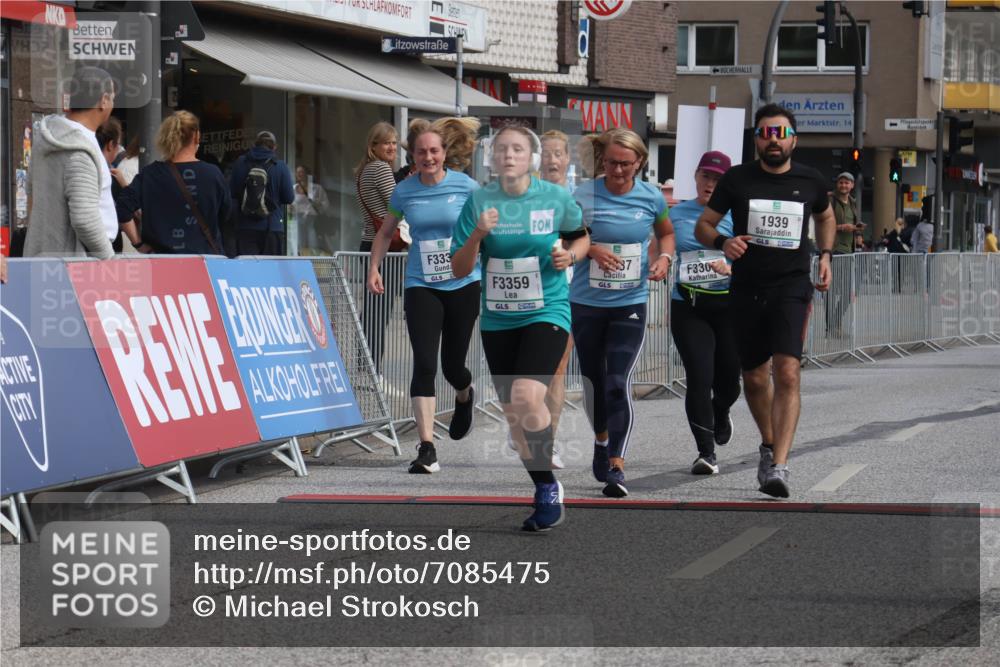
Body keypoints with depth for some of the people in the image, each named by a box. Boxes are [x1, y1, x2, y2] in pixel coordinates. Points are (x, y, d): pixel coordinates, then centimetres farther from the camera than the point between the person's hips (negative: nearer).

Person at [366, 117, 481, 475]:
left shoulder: (465, 186, -4)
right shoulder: (404, 191, 1)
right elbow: (385, 233, 16)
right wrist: (374, 269, 7)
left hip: (463, 285, 0)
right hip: (421, 286, 0)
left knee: (453, 365, 8)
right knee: (424, 363, -15)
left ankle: (464, 397, 48)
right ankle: (426, 448, -16)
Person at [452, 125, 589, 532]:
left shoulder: (555, 198, -5)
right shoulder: (479, 201, -2)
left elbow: (581, 238, 15)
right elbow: (459, 269, -2)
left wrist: (569, 254, -7)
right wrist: (477, 235, -19)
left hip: (546, 313, -4)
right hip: (497, 320, 4)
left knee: (527, 397, -24)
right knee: (513, 415, 9)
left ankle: (548, 490, -9)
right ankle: (546, 491, 26)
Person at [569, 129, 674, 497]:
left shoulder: (651, 197, -2)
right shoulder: (584, 195, -7)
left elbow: (666, 233, 17)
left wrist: (664, 258, -3)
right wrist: (591, 248, -20)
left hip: (630, 304, -1)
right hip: (586, 302, 1)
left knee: (618, 382, -13)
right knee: (593, 378, 15)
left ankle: (616, 466, -14)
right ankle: (602, 439, 43)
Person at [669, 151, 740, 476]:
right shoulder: (676, 214, 8)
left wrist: (731, 269, -20)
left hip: (729, 305, 0)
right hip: (688, 307, 0)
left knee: (729, 378, 8)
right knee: (698, 378, -11)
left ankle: (721, 413, 45)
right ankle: (706, 452, -6)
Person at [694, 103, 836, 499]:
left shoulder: (810, 182, 4)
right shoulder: (737, 179, 1)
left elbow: (825, 216, 26)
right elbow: (703, 226, 6)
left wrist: (825, 255, 13)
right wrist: (722, 242, -14)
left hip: (792, 287, -1)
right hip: (747, 288, 1)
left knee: (787, 373, -18)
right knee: (755, 378, 12)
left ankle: (779, 466, -23)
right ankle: (769, 445, 39)